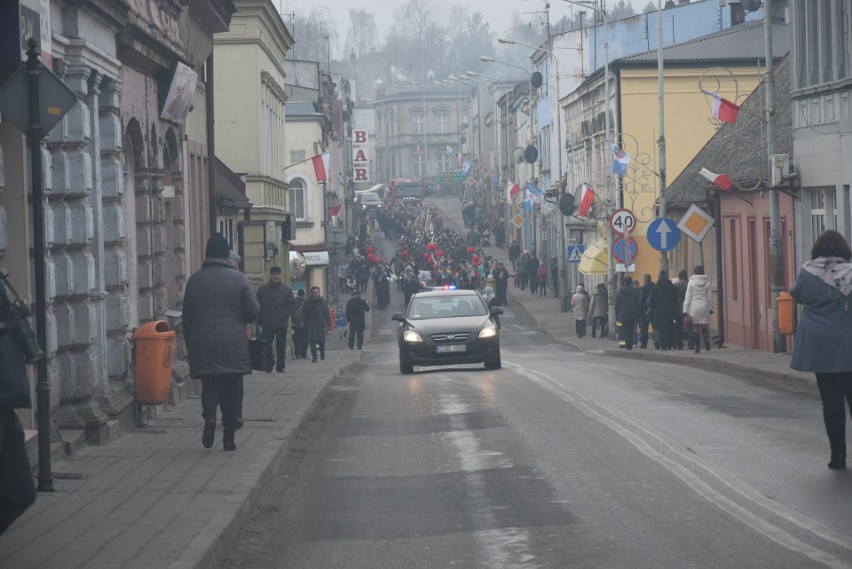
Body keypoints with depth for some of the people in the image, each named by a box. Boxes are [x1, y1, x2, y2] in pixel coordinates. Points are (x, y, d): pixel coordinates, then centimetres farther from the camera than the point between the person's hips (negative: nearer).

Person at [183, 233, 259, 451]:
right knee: (231, 391, 7)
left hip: (202, 346, 1)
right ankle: (229, 439, 7)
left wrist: (190, 346, 15)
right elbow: (253, 312, -3)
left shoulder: (194, 281, 4)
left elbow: (187, 318, 7)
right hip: (233, 347, -1)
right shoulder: (239, 279, -3)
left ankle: (209, 415, -18)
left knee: (209, 386, 12)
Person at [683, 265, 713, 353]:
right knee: (703, 326, 11)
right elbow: (709, 297, 6)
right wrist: (710, 308, 15)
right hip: (704, 306, 2)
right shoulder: (707, 282, 3)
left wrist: (685, 311, -2)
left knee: (695, 328, 4)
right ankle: (706, 339, -19)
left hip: (694, 307, -2)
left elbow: (688, 297, -3)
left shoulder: (691, 282, -3)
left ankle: (697, 347, 2)